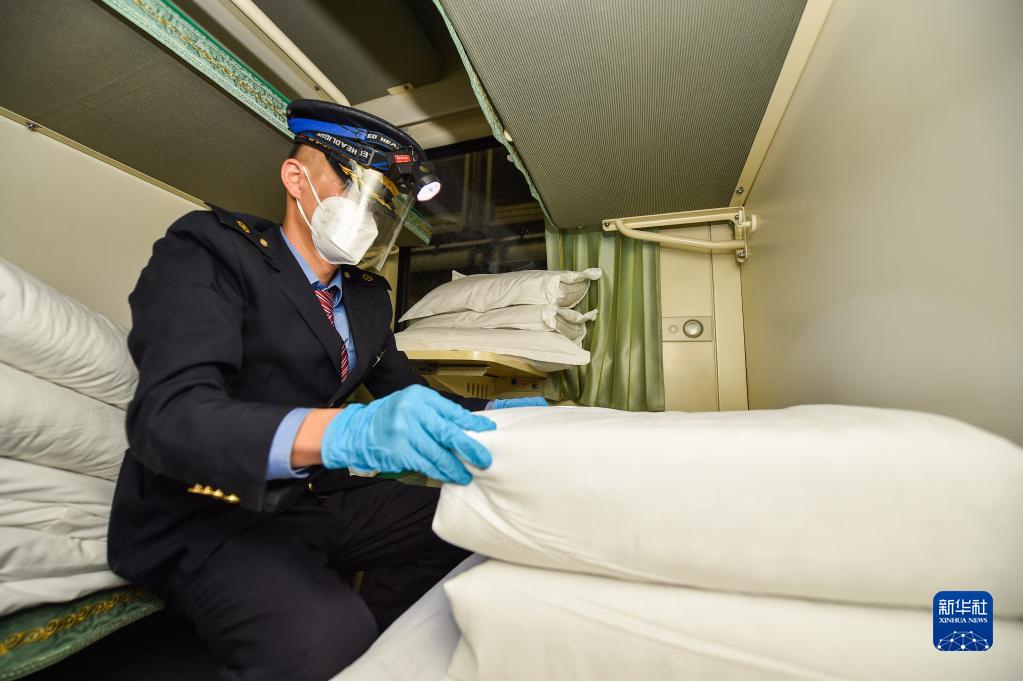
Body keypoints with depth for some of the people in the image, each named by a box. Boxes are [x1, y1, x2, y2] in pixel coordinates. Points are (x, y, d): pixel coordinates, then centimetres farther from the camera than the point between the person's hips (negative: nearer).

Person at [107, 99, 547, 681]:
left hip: (323, 497, 7)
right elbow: (168, 416, -25)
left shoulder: (369, 295, 8)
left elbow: (399, 386, 15)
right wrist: (345, 432, -43)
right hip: (211, 516, -6)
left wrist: (485, 414, -3)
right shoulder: (211, 249, -12)